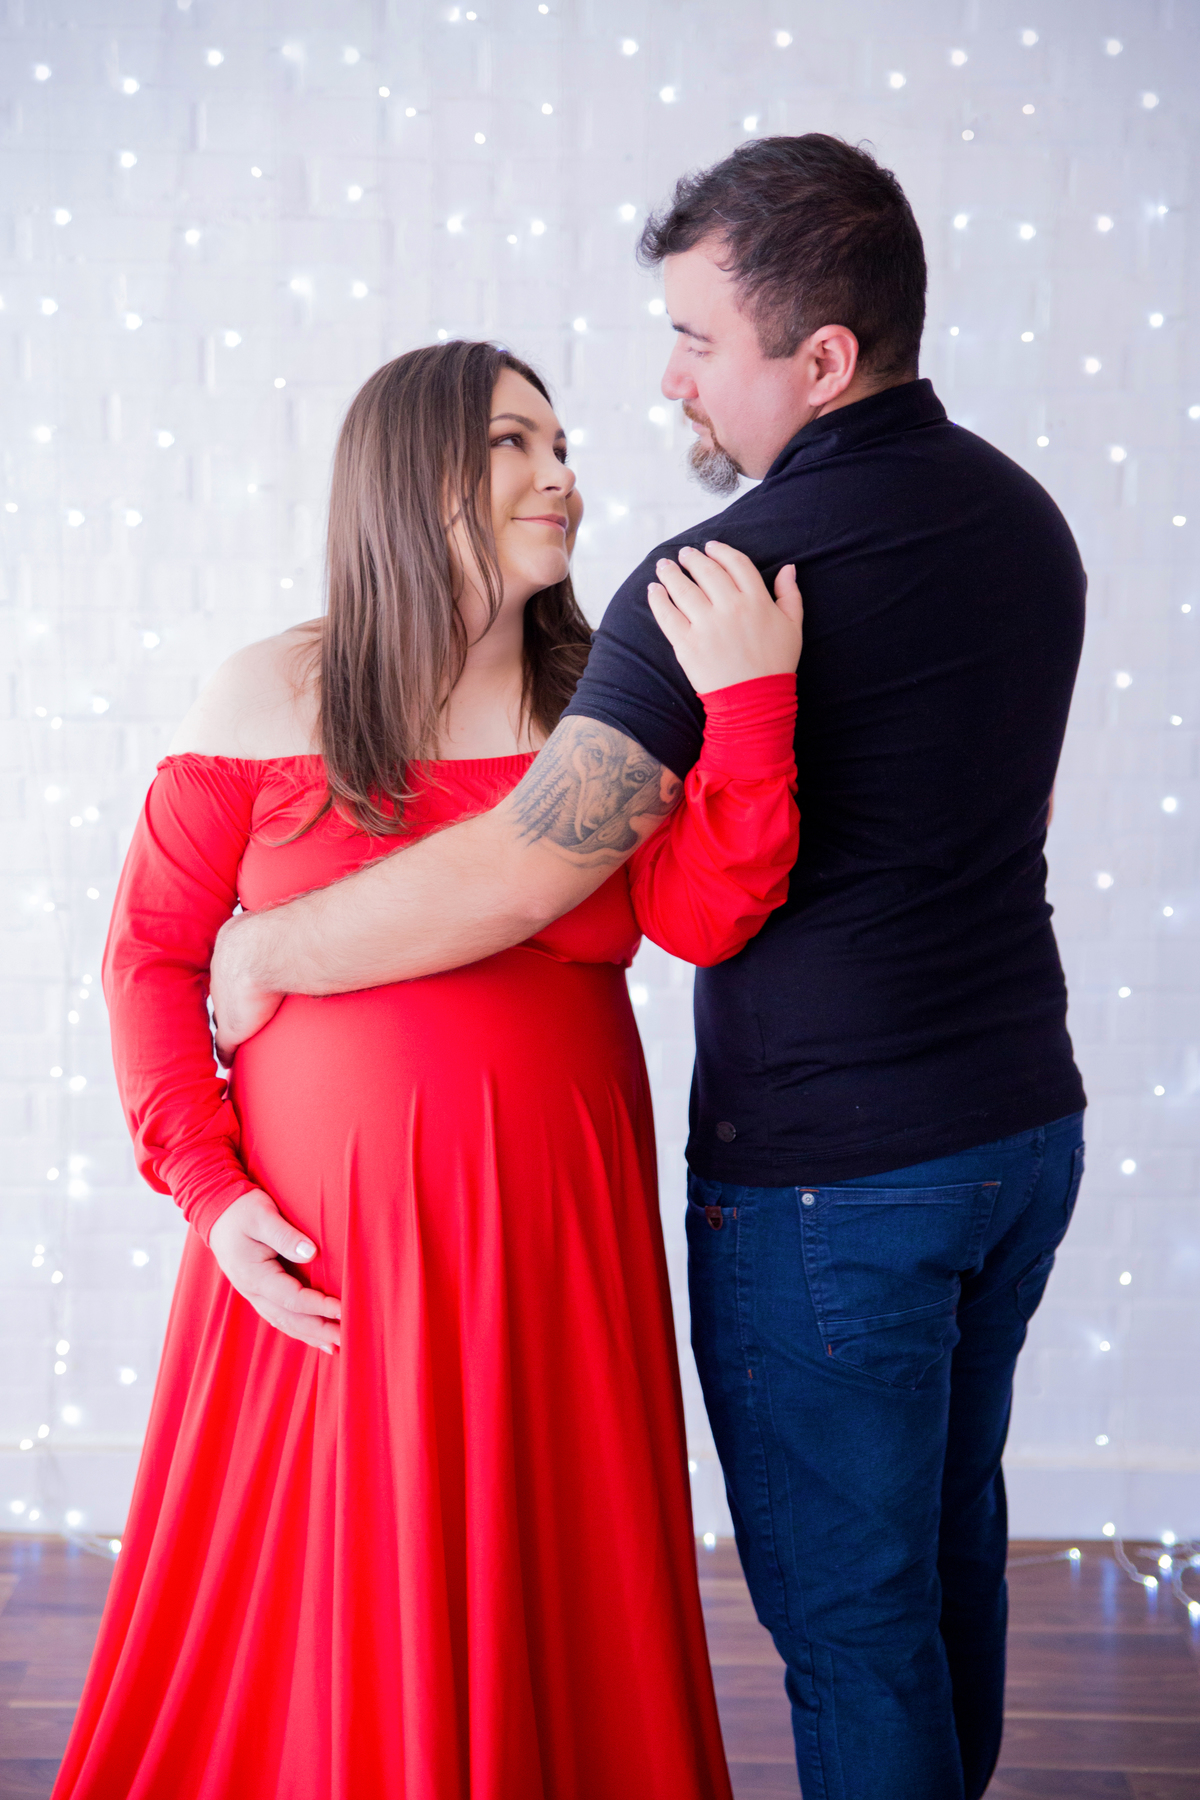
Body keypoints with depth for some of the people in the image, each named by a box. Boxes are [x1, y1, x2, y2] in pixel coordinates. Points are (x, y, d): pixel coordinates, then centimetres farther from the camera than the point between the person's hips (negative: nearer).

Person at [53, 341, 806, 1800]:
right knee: (307, 1629, 9)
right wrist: (210, 1189, -7)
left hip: (550, 1244, 2)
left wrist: (750, 701, -23)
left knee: (541, 1634, 11)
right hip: (318, 1244, -1)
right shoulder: (269, 700, 0)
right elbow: (152, 955, 2)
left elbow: (703, 917, -12)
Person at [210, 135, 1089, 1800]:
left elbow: (522, 872, -26)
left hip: (829, 1174, -8)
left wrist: (266, 950, -12)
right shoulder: (1024, 516, 5)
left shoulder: (725, 574, -21)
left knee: (847, 1608, 6)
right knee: (951, 1534, 23)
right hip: (1026, 1120, 8)